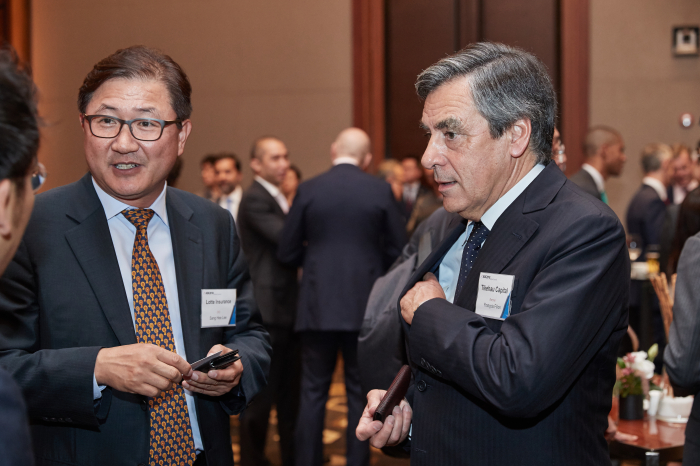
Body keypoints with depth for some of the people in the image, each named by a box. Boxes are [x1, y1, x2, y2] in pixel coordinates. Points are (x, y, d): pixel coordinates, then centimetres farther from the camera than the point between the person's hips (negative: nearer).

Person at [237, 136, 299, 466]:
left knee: (289, 389, 16)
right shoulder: (255, 199, -12)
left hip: (287, 307, 9)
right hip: (266, 309, -9)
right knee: (261, 392, -1)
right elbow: (286, 239, -23)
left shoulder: (278, 199, 18)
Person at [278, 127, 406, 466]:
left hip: (318, 305, 0)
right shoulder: (380, 191, -3)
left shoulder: (308, 190, -2)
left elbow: (287, 253, 1)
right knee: (361, 392, 9)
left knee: (313, 392, 8)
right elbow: (398, 251, 1)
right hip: (366, 305, 0)